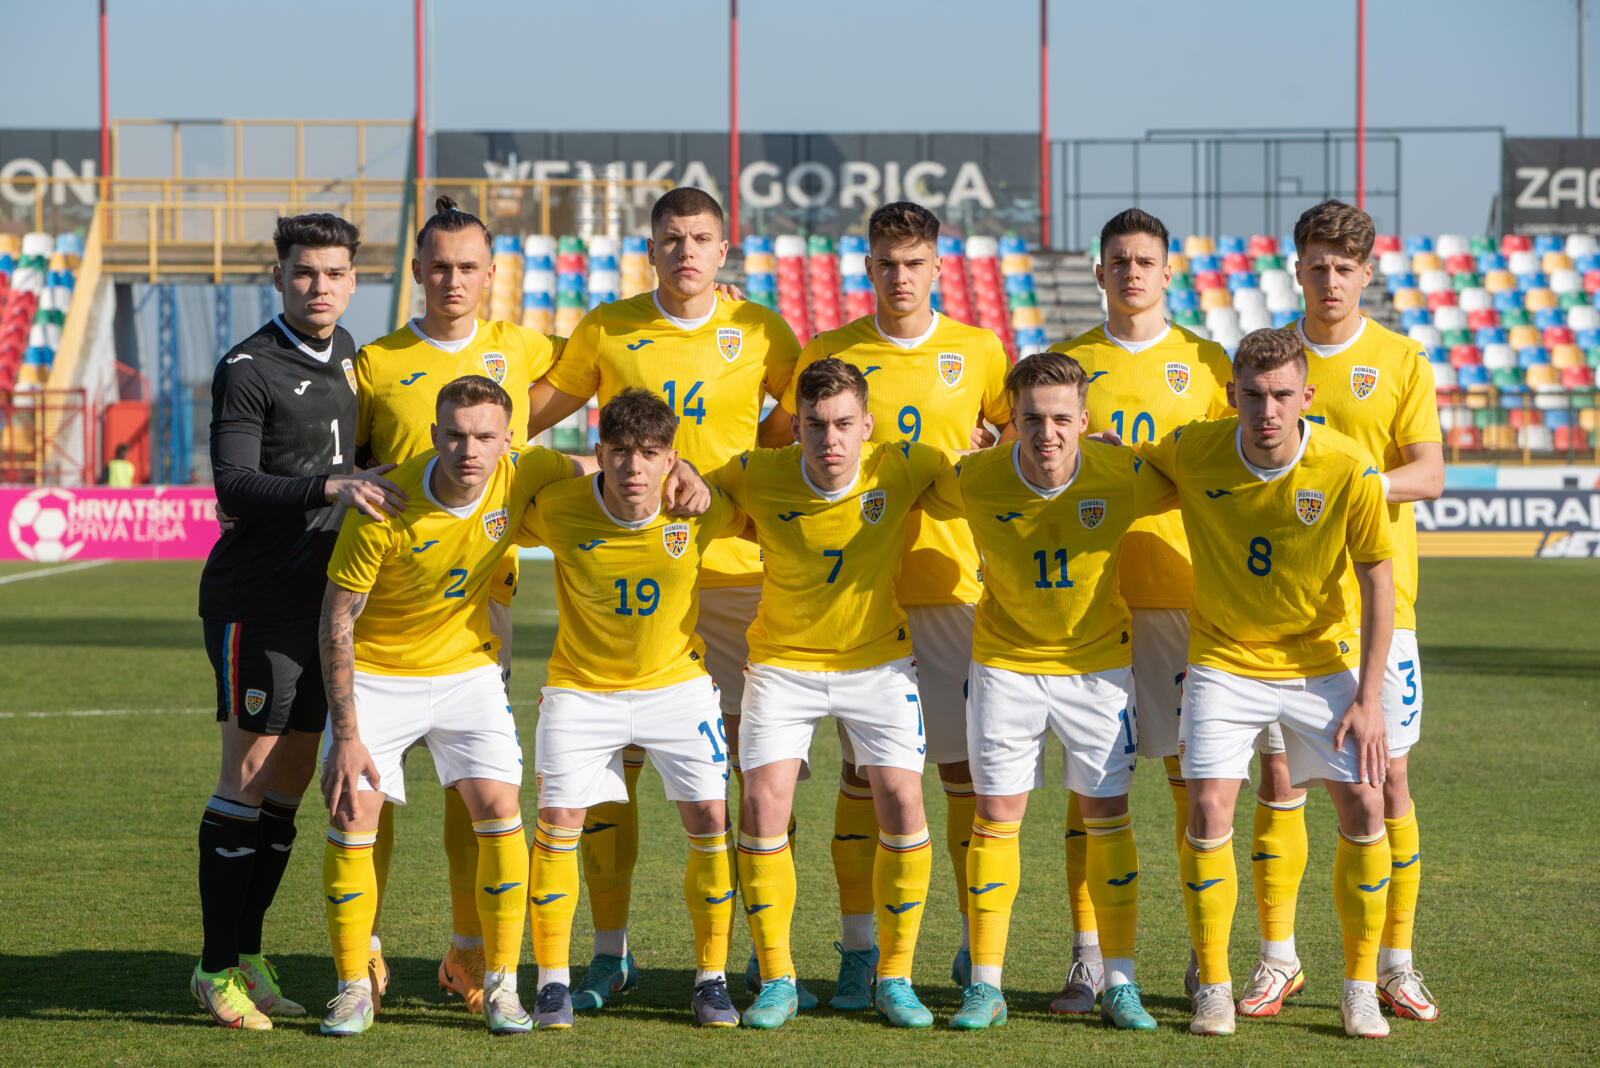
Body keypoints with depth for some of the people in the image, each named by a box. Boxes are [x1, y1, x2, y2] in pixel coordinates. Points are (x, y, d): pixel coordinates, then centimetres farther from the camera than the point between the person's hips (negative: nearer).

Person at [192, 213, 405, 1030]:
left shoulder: (345, 353, 13)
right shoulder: (247, 369, -10)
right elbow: (234, 484, -19)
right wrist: (328, 486, -29)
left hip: (319, 595, 7)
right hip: (254, 595, -7)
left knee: (291, 781, 8)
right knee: (250, 777, -8)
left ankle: (247, 955, 15)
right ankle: (217, 968, -3)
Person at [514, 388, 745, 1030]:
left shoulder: (703, 508, -17)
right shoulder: (558, 510, -20)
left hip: (676, 682, 1)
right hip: (581, 686, -1)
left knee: (710, 820, -6)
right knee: (558, 821, -8)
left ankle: (711, 979, 8)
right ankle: (553, 980, 7)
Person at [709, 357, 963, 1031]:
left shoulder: (904, 469, -16)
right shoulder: (757, 476, -16)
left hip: (878, 658, 0)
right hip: (783, 661, 0)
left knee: (902, 805, -11)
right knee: (763, 805, -12)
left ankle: (895, 979, 4)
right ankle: (776, 980, 3)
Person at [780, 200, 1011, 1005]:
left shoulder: (977, 352, 5)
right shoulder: (829, 355, 4)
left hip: (952, 582, 0)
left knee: (967, 763, 0)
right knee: (862, 765, 1)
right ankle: (858, 946, 7)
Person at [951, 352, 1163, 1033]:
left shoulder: (1123, 477, -19)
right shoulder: (976, 479, -18)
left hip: (1097, 663, 0)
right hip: (1004, 662, 0)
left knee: (1106, 814, 2)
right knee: (996, 815, 1)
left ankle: (1119, 984, 11)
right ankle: (985, 985, 9)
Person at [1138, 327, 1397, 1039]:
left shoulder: (1349, 470, -19)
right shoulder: (1192, 452, -15)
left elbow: (1377, 583, -10)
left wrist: (1368, 699, -12)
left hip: (1322, 656, 0)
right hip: (1224, 656, 0)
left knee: (1364, 810, -7)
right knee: (1208, 812, -12)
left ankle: (1361, 987, 9)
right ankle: (1213, 987, 3)